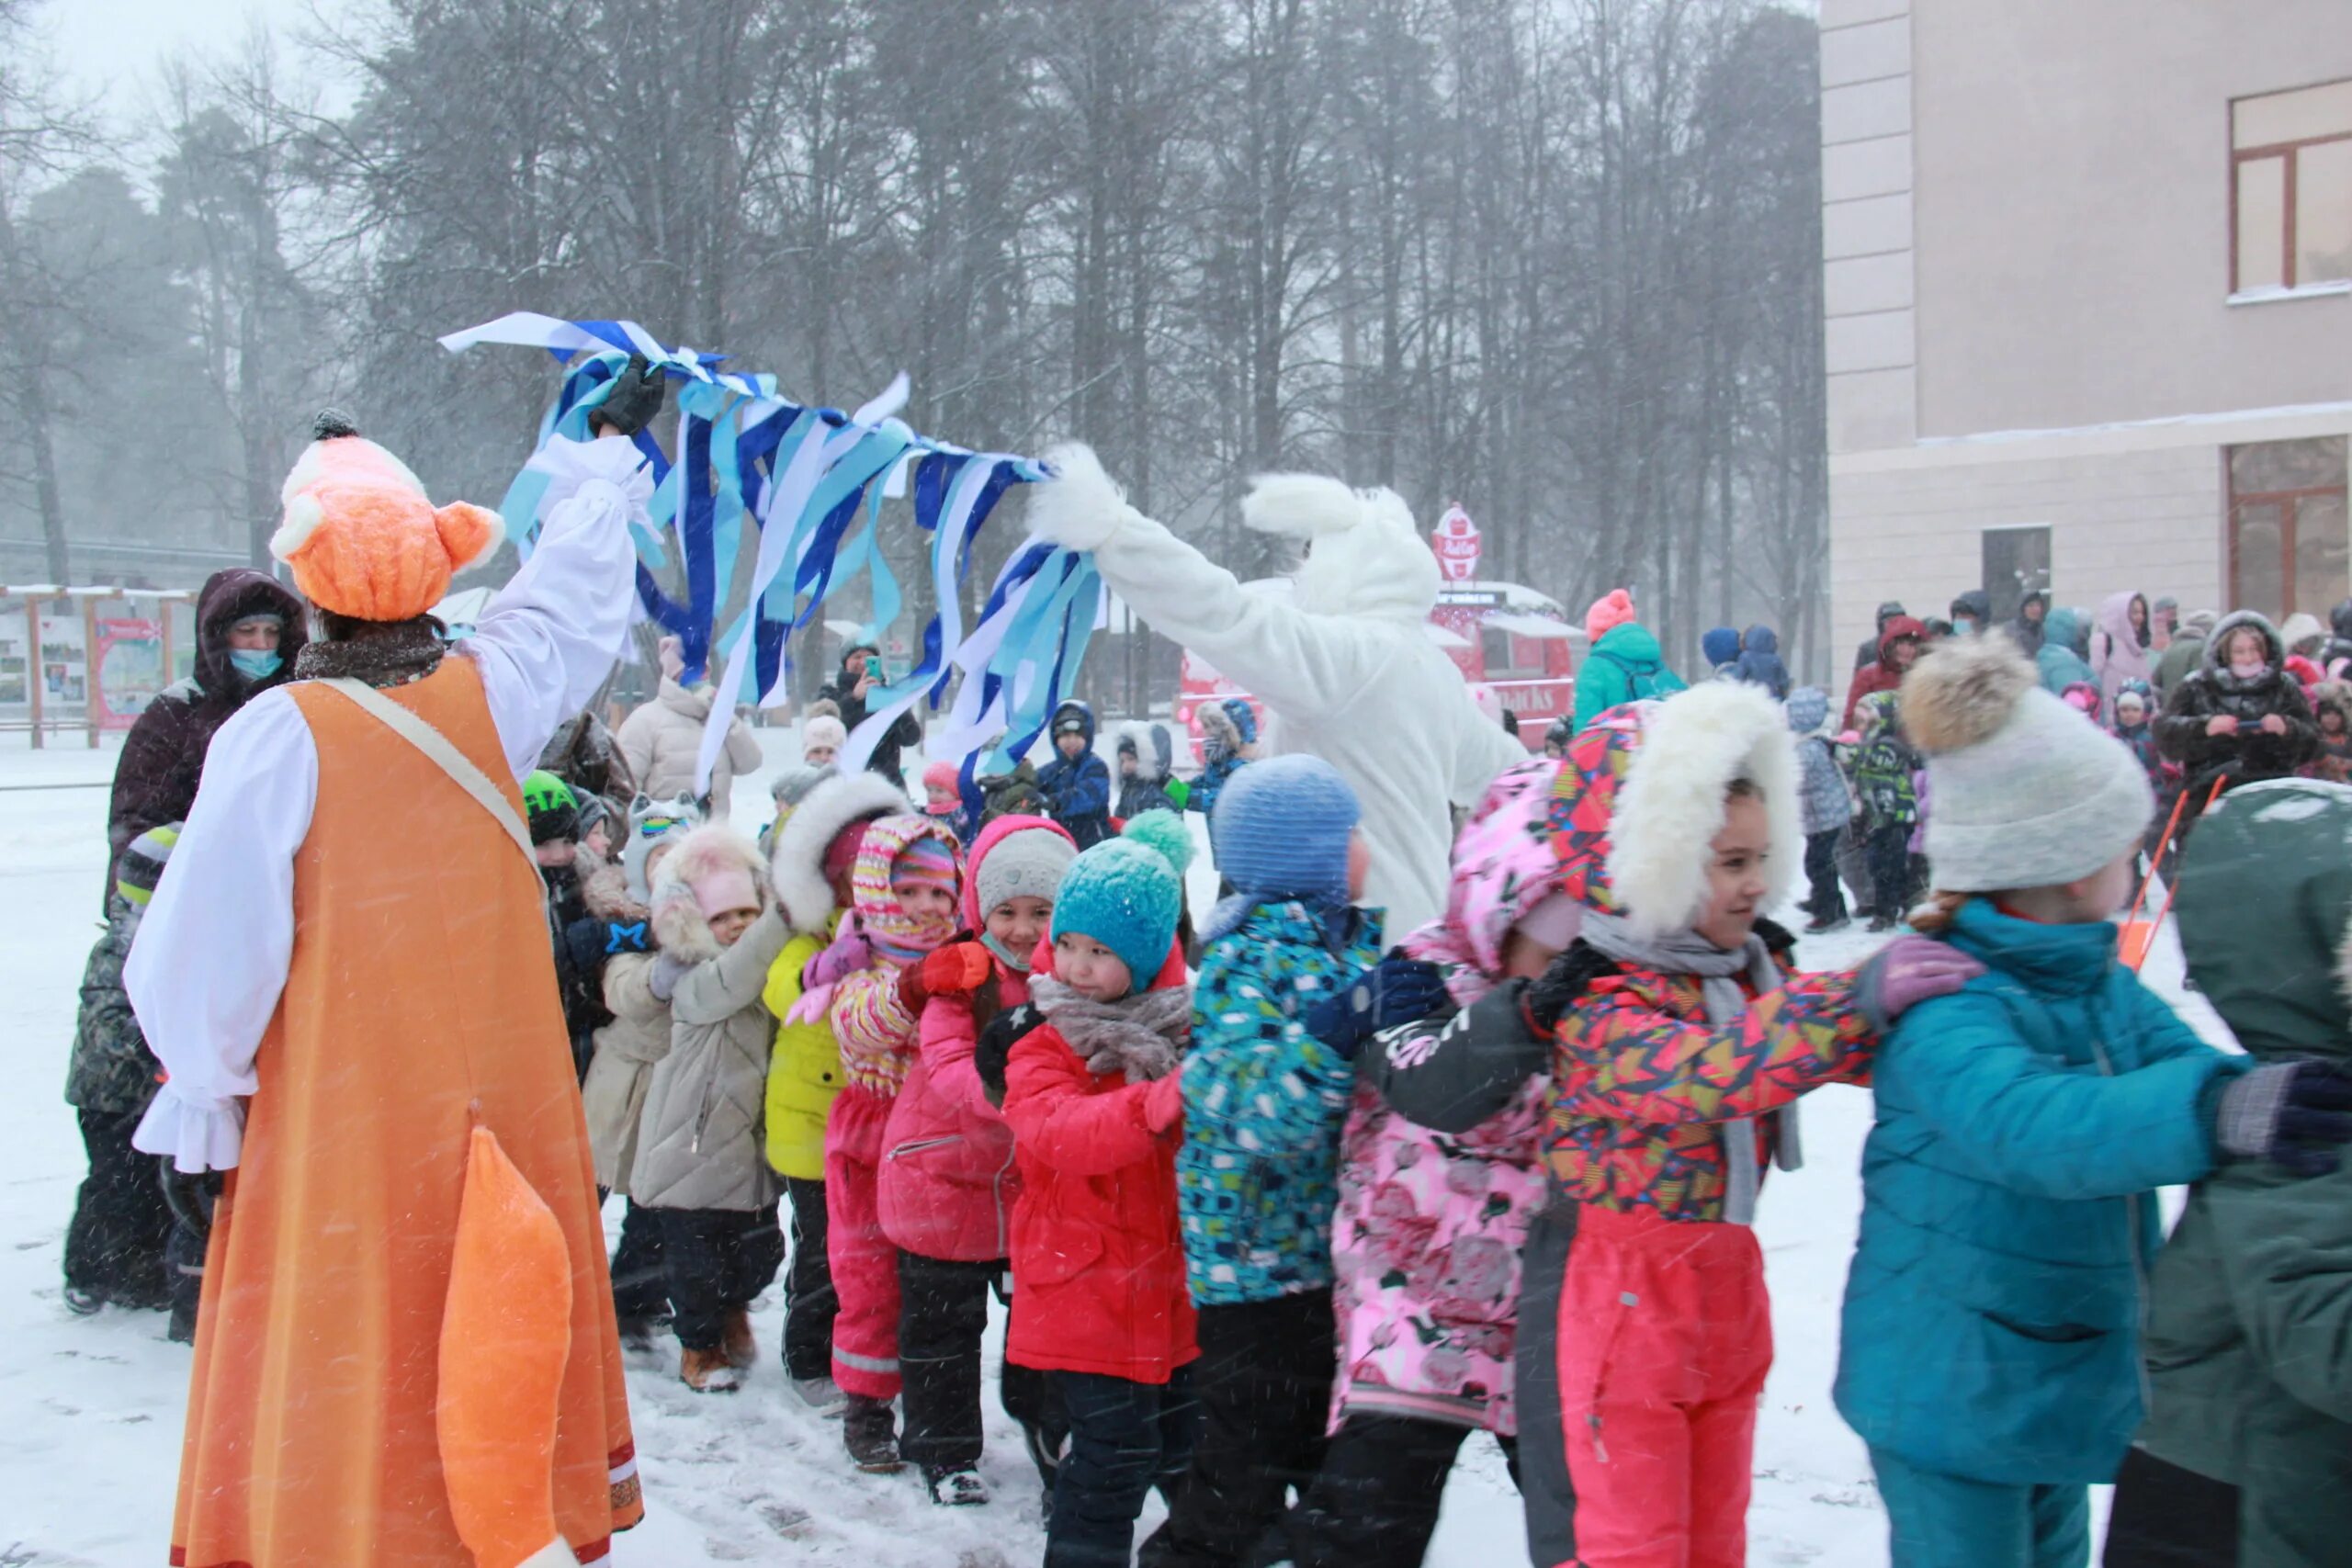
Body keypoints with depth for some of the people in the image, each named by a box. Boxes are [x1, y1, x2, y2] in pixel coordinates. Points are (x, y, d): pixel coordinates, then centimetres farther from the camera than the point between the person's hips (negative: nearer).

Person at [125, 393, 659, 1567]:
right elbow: (576, 584, 16)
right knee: (490, 1318, 16)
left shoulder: (278, 734, -16)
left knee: (341, 1353, 5)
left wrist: (204, 1091, 3)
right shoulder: (490, 690, -4)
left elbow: (209, 943, -13)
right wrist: (613, 442, 32)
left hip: (340, 1127, -4)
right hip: (501, 1105, 4)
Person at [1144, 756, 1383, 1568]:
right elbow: (1257, 1111, -29)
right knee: (1239, 1488, -2)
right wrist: (1336, 1028, -41)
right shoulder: (1248, 956, -16)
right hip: (1258, 1265, -8)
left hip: (1333, 1257, 8)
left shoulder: (1353, 942, 9)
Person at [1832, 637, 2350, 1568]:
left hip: (2064, 1377, 9)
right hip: (1950, 1392, -9)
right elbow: (2028, 1124, -44)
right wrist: (2209, 1111, -60)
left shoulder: (2097, 982, 4)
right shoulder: (1945, 1007, -27)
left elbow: (2177, 1059, -8)